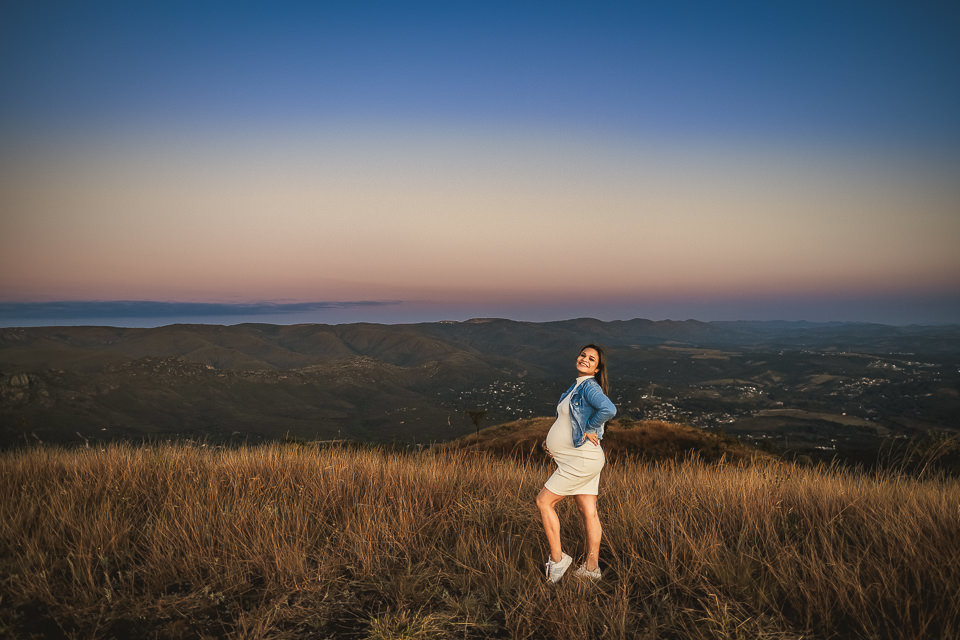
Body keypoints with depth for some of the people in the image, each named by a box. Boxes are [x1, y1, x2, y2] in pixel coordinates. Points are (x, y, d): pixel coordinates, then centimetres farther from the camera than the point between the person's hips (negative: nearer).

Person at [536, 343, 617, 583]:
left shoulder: (590, 386, -16)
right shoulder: (577, 386, 14)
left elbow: (609, 409, -35)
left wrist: (589, 429, -20)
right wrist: (553, 439, 11)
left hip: (581, 459, -9)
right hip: (582, 458, 9)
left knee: (544, 501, -2)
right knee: (588, 511, 11)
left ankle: (557, 558, 6)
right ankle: (591, 567, 18)